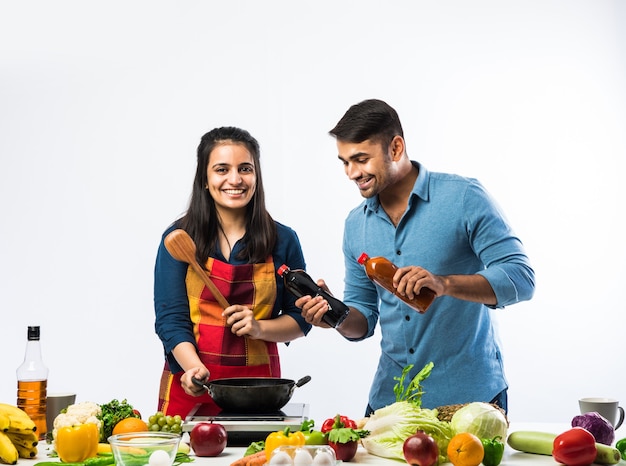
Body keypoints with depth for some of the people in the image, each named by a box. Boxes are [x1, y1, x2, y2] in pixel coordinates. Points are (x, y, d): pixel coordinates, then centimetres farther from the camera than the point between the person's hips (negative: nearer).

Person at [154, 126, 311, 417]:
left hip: (257, 388, 1)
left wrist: (259, 328, -11)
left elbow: (299, 319, 8)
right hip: (190, 388, -1)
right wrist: (194, 367, -22)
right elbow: (170, 318, -4)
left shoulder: (283, 241, 4)